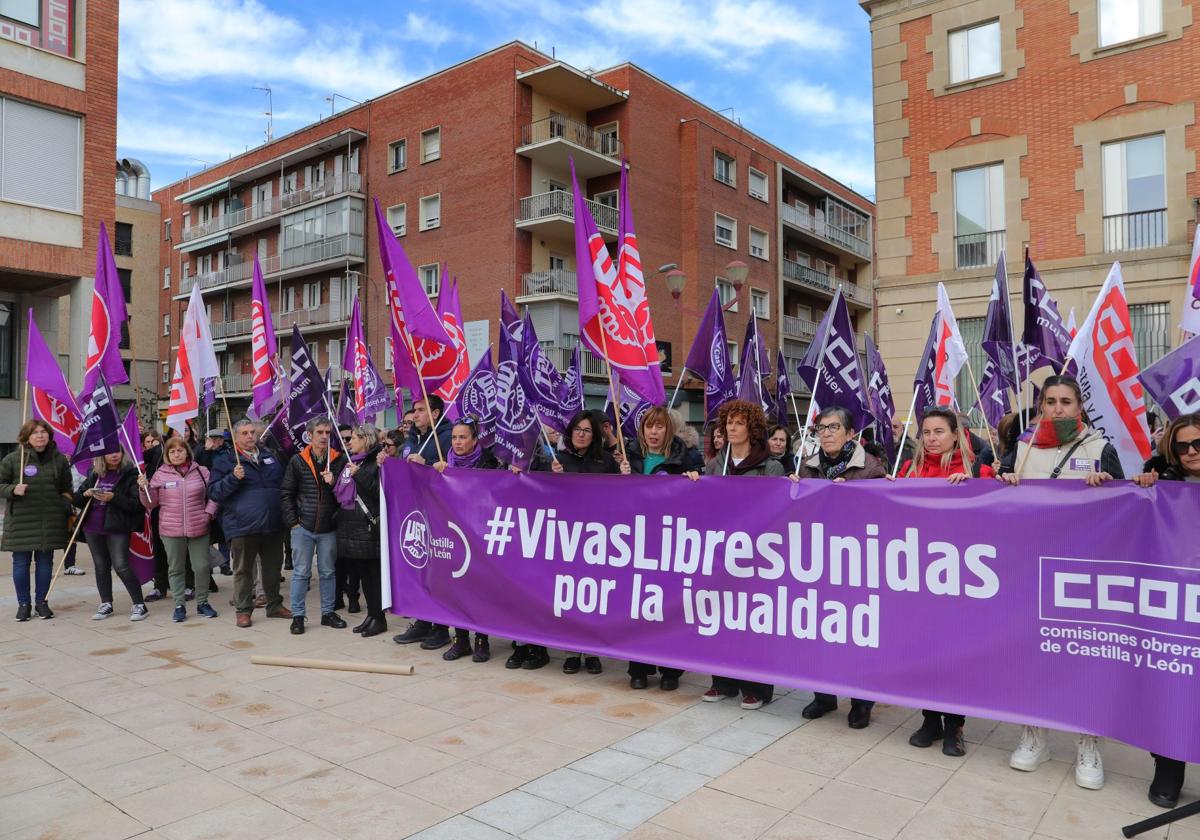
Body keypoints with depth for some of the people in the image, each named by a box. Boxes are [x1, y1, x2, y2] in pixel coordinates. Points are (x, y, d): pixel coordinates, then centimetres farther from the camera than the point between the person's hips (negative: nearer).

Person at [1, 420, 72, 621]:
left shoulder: (59, 459, 8)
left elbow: (66, 488, 17)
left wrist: (66, 506, 6)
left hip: (51, 520, 2)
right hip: (21, 520, -2)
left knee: (45, 562, 8)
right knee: (21, 562, 4)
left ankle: (41, 602, 20)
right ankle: (24, 604, 17)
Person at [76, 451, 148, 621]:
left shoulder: (130, 475, -4)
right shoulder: (94, 475, 12)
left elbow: (137, 504, -12)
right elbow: (76, 499, 15)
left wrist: (113, 497, -23)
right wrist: (86, 494, -7)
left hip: (117, 529, -6)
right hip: (92, 528, 6)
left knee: (121, 566, -11)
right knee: (101, 567, 12)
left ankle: (140, 605, -4)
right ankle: (106, 604, 23)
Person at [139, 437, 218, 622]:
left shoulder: (201, 472, 3)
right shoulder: (160, 475, 3)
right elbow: (151, 504, 6)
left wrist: (209, 512, 0)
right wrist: (144, 488, -10)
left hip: (199, 529, 0)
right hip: (171, 530, 0)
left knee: (202, 567, 3)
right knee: (176, 569, 8)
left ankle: (202, 602, 19)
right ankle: (180, 605, 18)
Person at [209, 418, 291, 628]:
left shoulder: (270, 457, 15)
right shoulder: (225, 460, 0)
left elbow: (284, 484, 26)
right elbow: (214, 492, -6)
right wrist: (233, 478, -22)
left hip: (272, 525, 4)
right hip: (242, 526, -4)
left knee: (273, 566, 13)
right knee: (243, 570, 5)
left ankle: (274, 605, 26)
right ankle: (243, 610, 16)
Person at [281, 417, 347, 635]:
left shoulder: (339, 460, 1)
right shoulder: (298, 460, -1)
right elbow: (286, 493, 2)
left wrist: (334, 482, -18)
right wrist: (292, 521, -3)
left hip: (328, 528, 1)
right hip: (303, 527, -1)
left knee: (328, 572, 11)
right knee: (301, 572, 4)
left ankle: (328, 613, 23)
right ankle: (297, 615, 15)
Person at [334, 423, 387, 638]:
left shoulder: (377, 462, -7)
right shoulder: (350, 462, 16)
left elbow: (379, 491, -19)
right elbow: (340, 492, 25)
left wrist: (359, 475, -19)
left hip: (369, 525, -8)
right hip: (350, 524, 8)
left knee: (373, 572, -2)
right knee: (361, 571, 11)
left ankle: (379, 617, 6)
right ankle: (371, 614, 20)